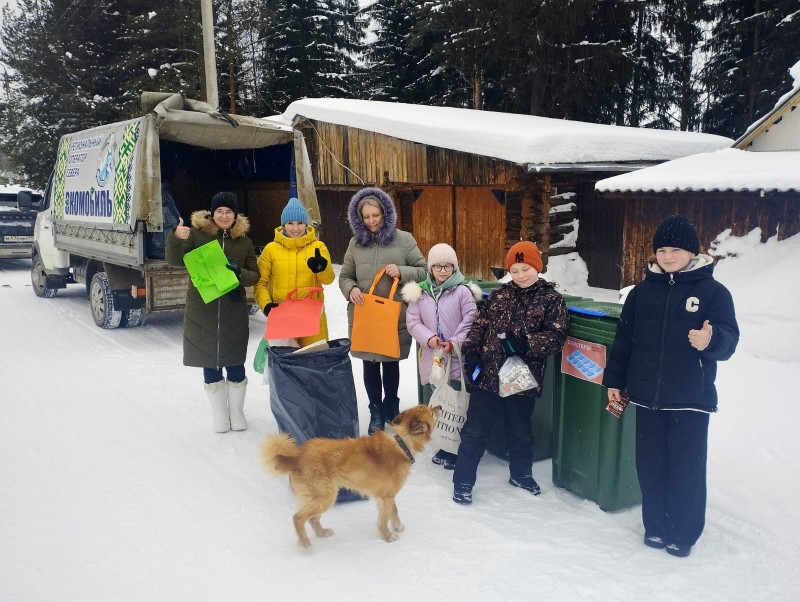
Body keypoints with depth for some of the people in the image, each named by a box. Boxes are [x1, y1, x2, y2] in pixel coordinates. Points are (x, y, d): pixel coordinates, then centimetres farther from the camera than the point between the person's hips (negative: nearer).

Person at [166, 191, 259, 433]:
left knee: (235, 362, 6)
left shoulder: (244, 241, 4)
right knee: (210, 362, 7)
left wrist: (239, 273, -16)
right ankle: (219, 413, 23)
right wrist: (175, 238, -26)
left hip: (234, 311, 1)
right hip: (202, 310, -1)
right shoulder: (197, 233, -1)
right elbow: (176, 260, -7)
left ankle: (236, 411, 26)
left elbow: (255, 275, 6)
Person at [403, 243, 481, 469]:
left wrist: (454, 343, -17)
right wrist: (428, 337, -12)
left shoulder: (463, 291, -6)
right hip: (430, 357, 4)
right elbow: (412, 321, 3)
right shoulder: (420, 291, 5)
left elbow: (470, 322, -9)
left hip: (457, 357, -4)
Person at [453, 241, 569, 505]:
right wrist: (472, 352, -6)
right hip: (487, 374, 1)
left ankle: (520, 473, 41)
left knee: (520, 430, 19)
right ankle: (463, 481, 17)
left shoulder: (552, 299, -2)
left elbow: (557, 336, -10)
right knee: (475, 429, 6)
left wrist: (525, 343, -23)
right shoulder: (499, 295, 6)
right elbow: (480, 324, 7)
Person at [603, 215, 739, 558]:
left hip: (691, 399, -3)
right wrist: (614, 380, 8)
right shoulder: (642, 292, 6)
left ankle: (683, 534, 22)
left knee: (687, 468, 4)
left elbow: (729, 339, -9)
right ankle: (656, 527, 29)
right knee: (650, 466, 11)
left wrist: (711, 340, -32)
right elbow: (623, 339, 9)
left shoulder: (713, 291, -4)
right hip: (647, 396, 3)